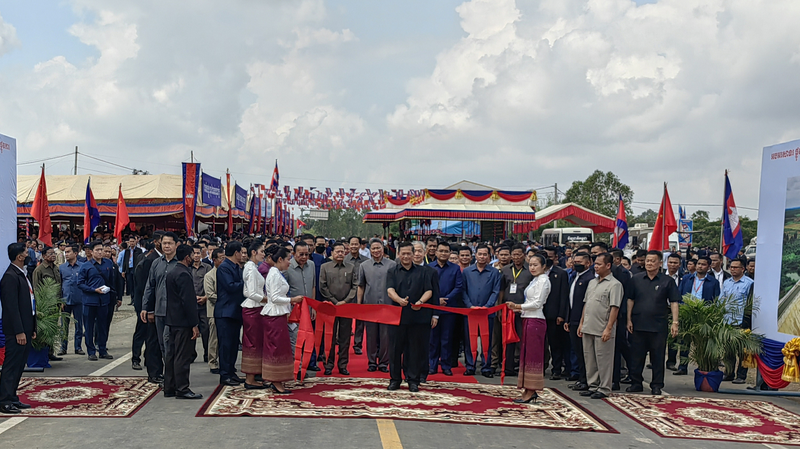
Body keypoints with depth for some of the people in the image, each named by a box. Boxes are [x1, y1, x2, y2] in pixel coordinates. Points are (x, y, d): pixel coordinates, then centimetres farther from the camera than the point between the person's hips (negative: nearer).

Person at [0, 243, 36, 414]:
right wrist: (19, 332, -21)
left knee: (19, 365, 13)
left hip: (25, 328, 9)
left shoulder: (22, 275, 15)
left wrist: (32, 328, 17)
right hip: (16, 330, -9)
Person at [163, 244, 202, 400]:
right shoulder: (184, 274, -17)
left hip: (172, 320, 10)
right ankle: (182, 389, 1)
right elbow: (188, 301, -21)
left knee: (171, 355, 13)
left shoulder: (171, 273, 13)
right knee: (183, 356, -4)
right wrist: (194, 324, -19)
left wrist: (194, 298, 27)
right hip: (183, 322, -10)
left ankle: (169, 388, 20)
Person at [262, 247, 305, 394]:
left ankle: (276, 382, 16)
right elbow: (275, 298, -20)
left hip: (278, 314, 10)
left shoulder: (276, 274, 15)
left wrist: (290, 302, 15)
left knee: (276, 347, 11)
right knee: (278, 347, -5)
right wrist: (292, 299, -14)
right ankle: (277, 383, 0)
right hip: (275, 315, -10)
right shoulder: (275, 274, -15)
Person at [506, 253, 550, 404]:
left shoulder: (543, 281, -10)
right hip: (528, 319, 9)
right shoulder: (534, 281, 18)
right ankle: (529, 391, 15)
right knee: (527, 354, 10)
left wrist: (517, 306, -14)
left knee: (533, 355, -5)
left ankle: (531, 392, 1)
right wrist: (519, 309, 7)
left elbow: (537, 303, -16)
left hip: (535, 321, -9)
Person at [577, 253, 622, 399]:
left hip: (602, 330, -7)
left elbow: (614, 308, -14)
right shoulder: (592, 282, 15)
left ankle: (604, 388, 9)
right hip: (588, 328, 8)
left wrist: (608, 329, -19)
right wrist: (581, 323, 16)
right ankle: (593, 386, 23)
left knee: (603, 360, -1)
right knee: (589, 358, 12)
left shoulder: (614, 284, -9)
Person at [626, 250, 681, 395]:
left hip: (658, 326, -2)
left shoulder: (667, 281, 2)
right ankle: (636, 383, 17)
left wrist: (675, 322, -6)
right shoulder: (636, 279, 7)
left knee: (658, 357, 5)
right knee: (636, 356, 7)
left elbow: (674, 302, 1)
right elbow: (630, 300, 9)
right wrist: (629, 319, 3)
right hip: (638, 325, 2)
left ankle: (657, 385, 15)